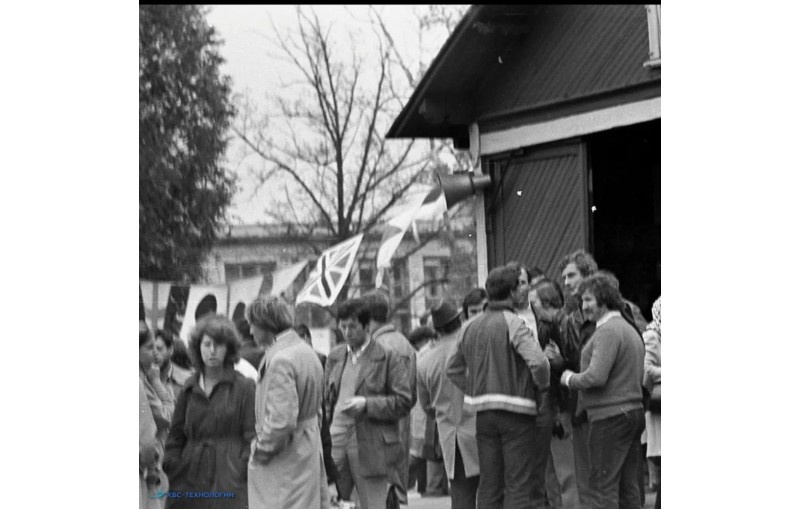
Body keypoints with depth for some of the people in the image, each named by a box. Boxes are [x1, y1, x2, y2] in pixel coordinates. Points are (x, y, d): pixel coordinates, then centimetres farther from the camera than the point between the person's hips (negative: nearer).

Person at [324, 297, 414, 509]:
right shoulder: (335, 356, 14)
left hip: (371, 447, -5)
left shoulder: (388, 358, -3)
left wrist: (367, 404, -17)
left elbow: (403, 402, -5)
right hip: (336, 443, 5)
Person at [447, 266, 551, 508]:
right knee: (520, 483, -4)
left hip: (483, 414, 6)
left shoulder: (472, 327, 11)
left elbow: (453, 368, 19)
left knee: (489, 483, 11)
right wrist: (543, 387, -5)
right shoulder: (514, 324, -12)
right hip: (515, 414, -6)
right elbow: (538, 362, -23)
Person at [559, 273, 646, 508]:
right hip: (634, 411, 10)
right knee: (628, 485, 11)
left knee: (602, 486, -8)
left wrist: (570, 379, -4)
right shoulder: (630, 330, 19)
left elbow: (596, 376, -22)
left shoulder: (608, 331, -13)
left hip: (610, 416, -10)